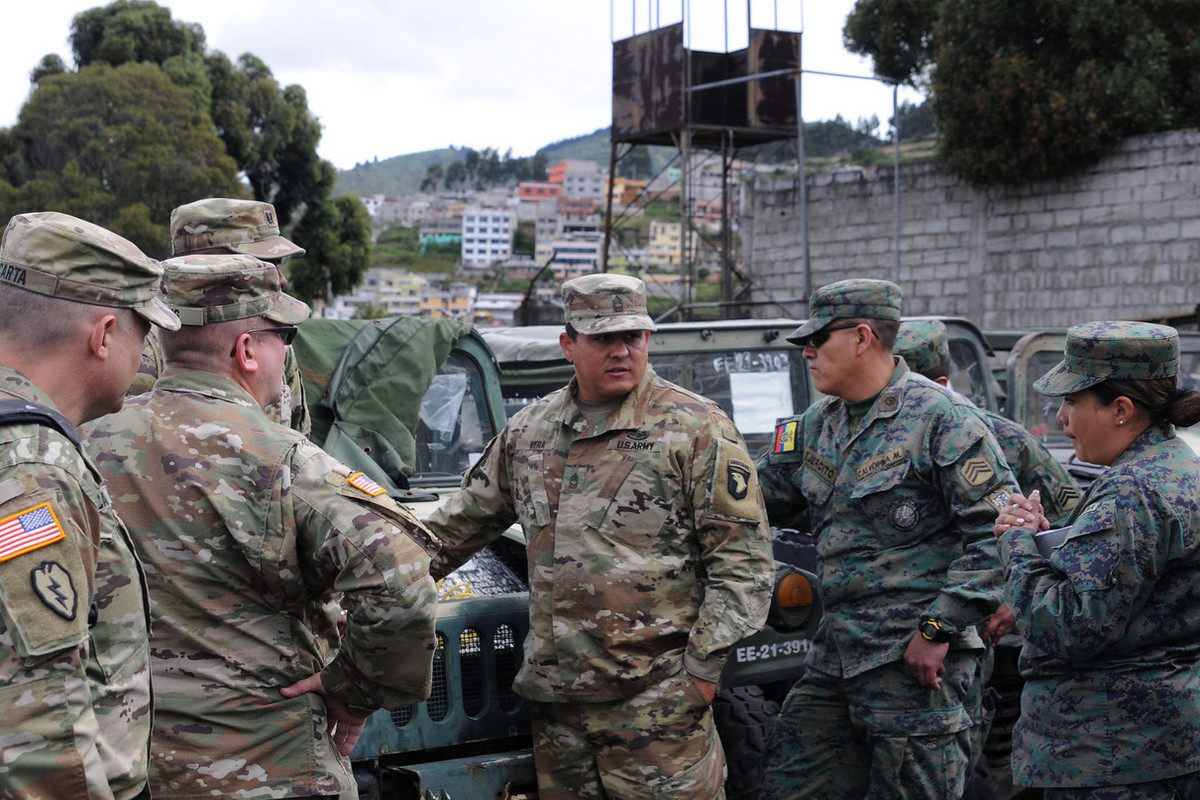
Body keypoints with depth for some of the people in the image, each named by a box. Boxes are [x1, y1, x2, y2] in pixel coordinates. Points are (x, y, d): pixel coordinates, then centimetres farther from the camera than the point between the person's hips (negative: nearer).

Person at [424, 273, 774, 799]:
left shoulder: (698, 429, -5)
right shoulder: (528, 431, 12)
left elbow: (744, 562, -6)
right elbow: (461, 523, 25)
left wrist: (703, 667, -10)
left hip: (655, 697, -5)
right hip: (553, 696, 5)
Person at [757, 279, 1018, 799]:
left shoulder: (939, 417, -11)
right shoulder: (818, 423, 13)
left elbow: (997, 527, -14)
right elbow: (759, 498, 22)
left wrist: (939, 628, -17)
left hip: (919, 661, -8)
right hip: (835, 655, 8)